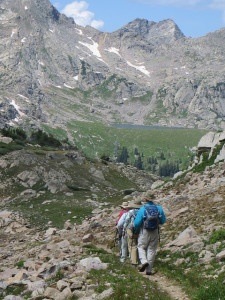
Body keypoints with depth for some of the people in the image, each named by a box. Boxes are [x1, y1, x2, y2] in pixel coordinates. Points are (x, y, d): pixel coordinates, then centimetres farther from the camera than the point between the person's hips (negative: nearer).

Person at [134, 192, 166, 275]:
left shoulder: (142, 209, -12)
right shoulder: (159, 208, -3)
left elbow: (137, 223, -12)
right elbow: (163, 221, 6)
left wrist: (136, 230, 8)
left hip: (144, 232, -3)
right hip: (155, 232, 3)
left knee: (141, 247, 15)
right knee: (151, 250, 10)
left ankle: (144, 261, -11)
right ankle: (149, 270, 12)